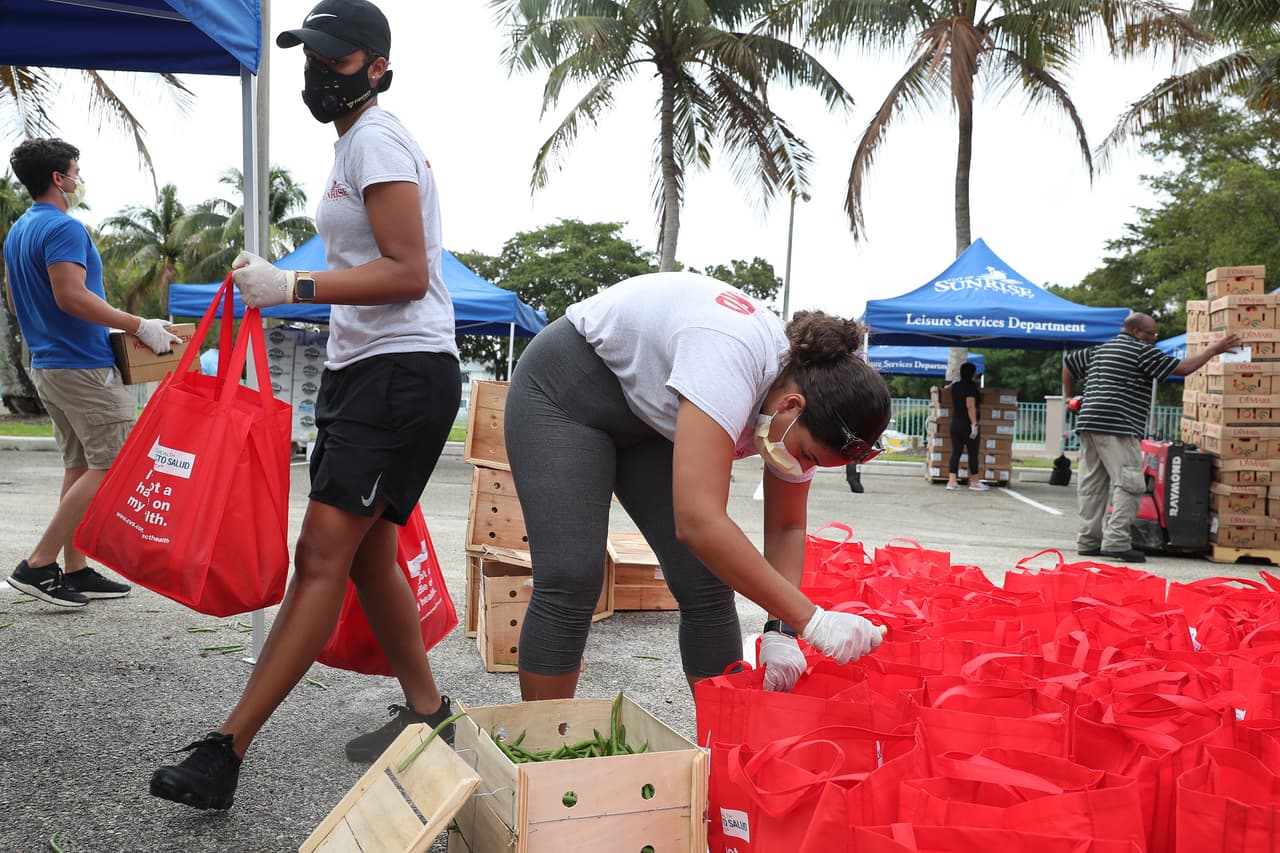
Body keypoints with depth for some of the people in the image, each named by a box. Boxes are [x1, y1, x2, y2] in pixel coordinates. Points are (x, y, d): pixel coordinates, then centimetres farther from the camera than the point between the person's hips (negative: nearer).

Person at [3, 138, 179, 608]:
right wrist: (141, 326, -21)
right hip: (84, 366, -10)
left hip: (46, 364, 10)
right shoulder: (64, 228, -14)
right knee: (112, 467, -7)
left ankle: (76, 571, 14)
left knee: (80, 465, 12)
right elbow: (72, 296, -24)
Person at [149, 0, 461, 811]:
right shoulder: (361, 143, 23)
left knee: (324, 556, -13)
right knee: (367, 555, 11)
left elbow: (407, 272, -18)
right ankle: (427, 710, 22)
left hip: (400, 372, -11)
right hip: (369, 368, 11)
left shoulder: (375, 139, -9)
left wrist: (294, 286, -24)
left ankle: (226, 750, -12)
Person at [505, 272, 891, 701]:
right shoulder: (733, 358, -39)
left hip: (651, 416, 7)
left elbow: (786, 527, -3)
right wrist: (811, 620, -41)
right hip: (567, 389, -6)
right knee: (571, 582, -16)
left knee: (707, 583, -3)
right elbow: (698, 521, -45)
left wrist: (781, 631, -16)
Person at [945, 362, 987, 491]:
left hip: (955, 424, 7)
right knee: (973, 453, 3)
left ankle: (952, 481, -1)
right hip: (967, 425, -7)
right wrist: (974, 424, -20)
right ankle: (974, 482, 10)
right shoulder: (971, 386, -11)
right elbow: (970, 406, -19)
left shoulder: (955, 386, 11)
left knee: (955, 453, 5)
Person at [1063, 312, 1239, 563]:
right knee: (1130, 483, -8)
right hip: (1117, 427, -9)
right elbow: (1183, 368, -3)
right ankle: (1116, 541, -15)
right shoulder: (1141, 351, -2)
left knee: (1092, 484, 10)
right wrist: (1214, 349, 7)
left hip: (1088, 424, 9)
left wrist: (1070, 397, 35)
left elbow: (1068, 363, 30)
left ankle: (1088, 541, 12)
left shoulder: (1099, 350, 22)